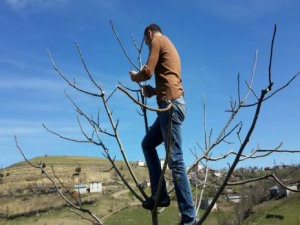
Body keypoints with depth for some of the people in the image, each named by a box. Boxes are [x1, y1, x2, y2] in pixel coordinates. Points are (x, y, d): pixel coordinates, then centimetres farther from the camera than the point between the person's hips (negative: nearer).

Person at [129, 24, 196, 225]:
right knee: (147, 144, 17)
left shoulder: (158, 40, 3)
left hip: (171, 104, -10)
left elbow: (148, 71, -7)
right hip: (172, 104, 10)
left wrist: (135, 76, 13)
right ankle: (159, 194, 14)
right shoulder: (168, 46, 29)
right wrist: (154, 91, 15)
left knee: (175, 160, -12)